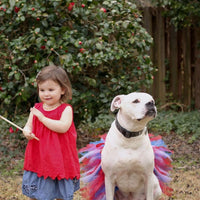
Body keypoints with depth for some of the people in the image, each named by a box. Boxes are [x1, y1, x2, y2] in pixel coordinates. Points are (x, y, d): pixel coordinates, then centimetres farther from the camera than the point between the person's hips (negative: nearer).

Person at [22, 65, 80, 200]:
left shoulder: (66, 109, -11)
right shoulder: (36, 108, 3)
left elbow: (63, 127, -27)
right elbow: (28, 126, 9)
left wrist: (42, 118, -21)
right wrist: (27, 132, -16)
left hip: (59, 161, -4)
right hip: (38, 159, 4)